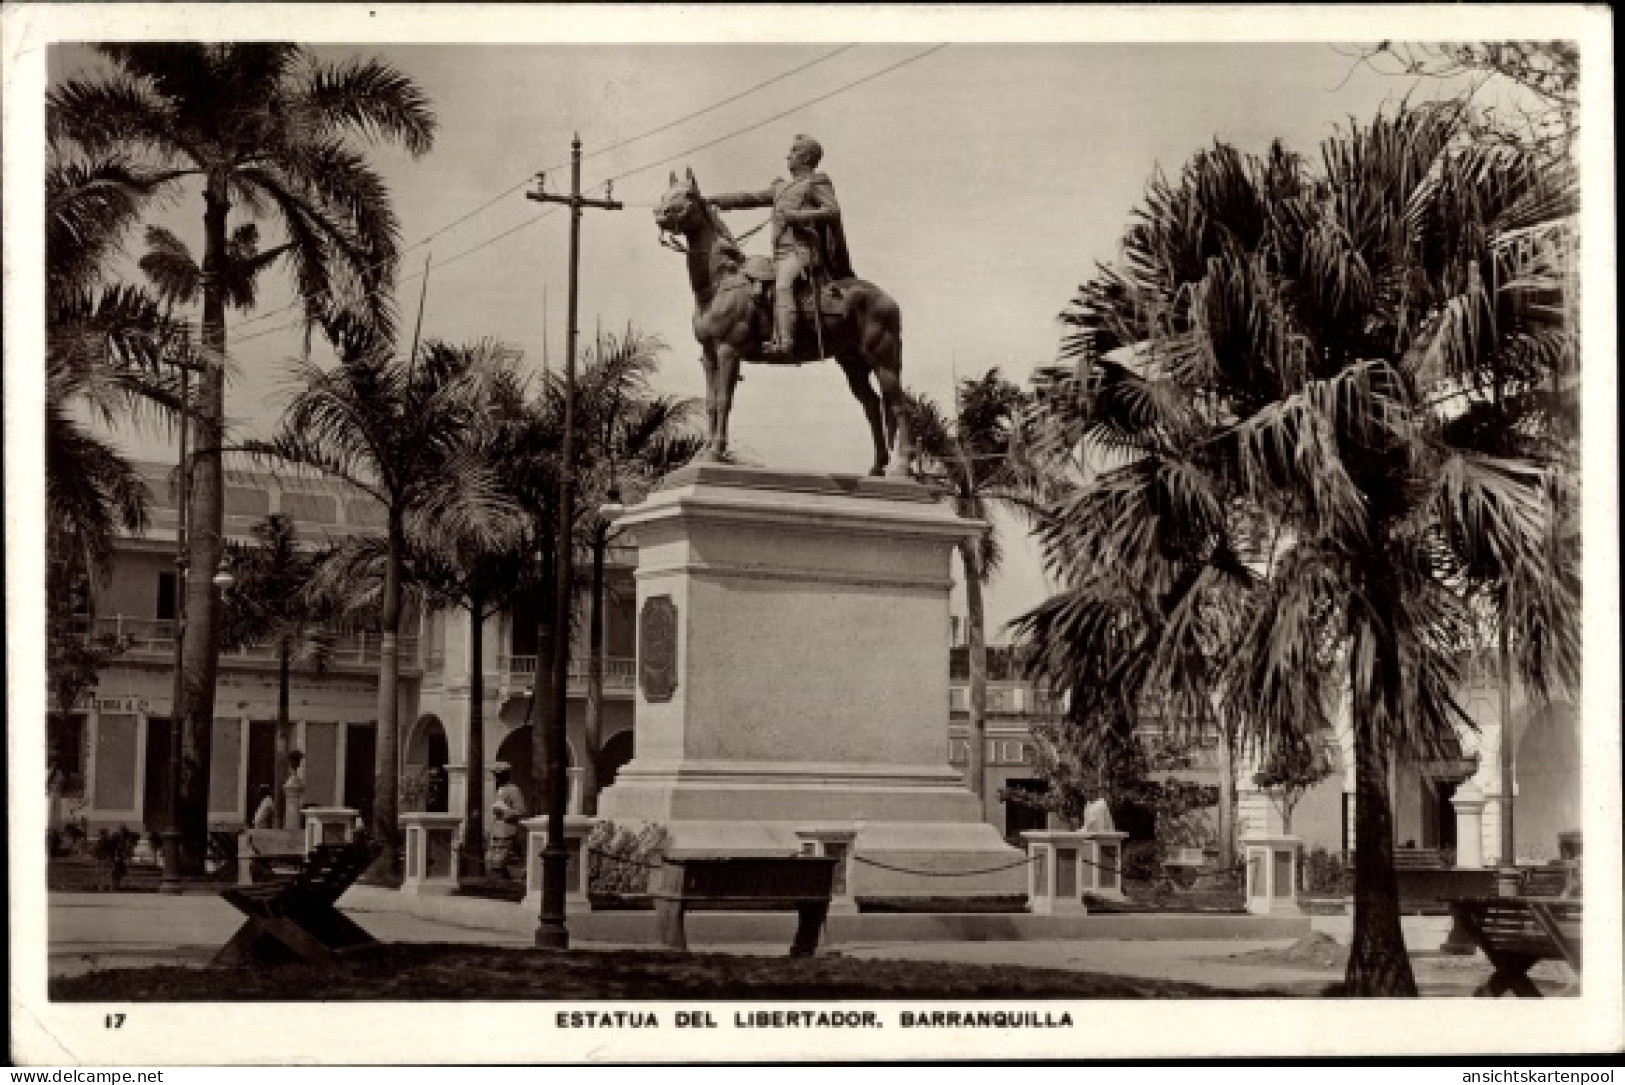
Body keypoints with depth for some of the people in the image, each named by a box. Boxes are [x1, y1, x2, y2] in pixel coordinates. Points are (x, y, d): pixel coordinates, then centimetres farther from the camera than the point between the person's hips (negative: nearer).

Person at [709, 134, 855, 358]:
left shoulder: (816, 183, 5)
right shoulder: (781, 187, 27)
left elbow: (833, 211, -7)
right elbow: (751, 198, 27)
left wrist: (797, 215, -13)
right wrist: (715, 201, 20)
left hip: (801, 250, -9)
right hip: (780, 253, 9)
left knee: (782, 285, -31)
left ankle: (784, 342, -47)